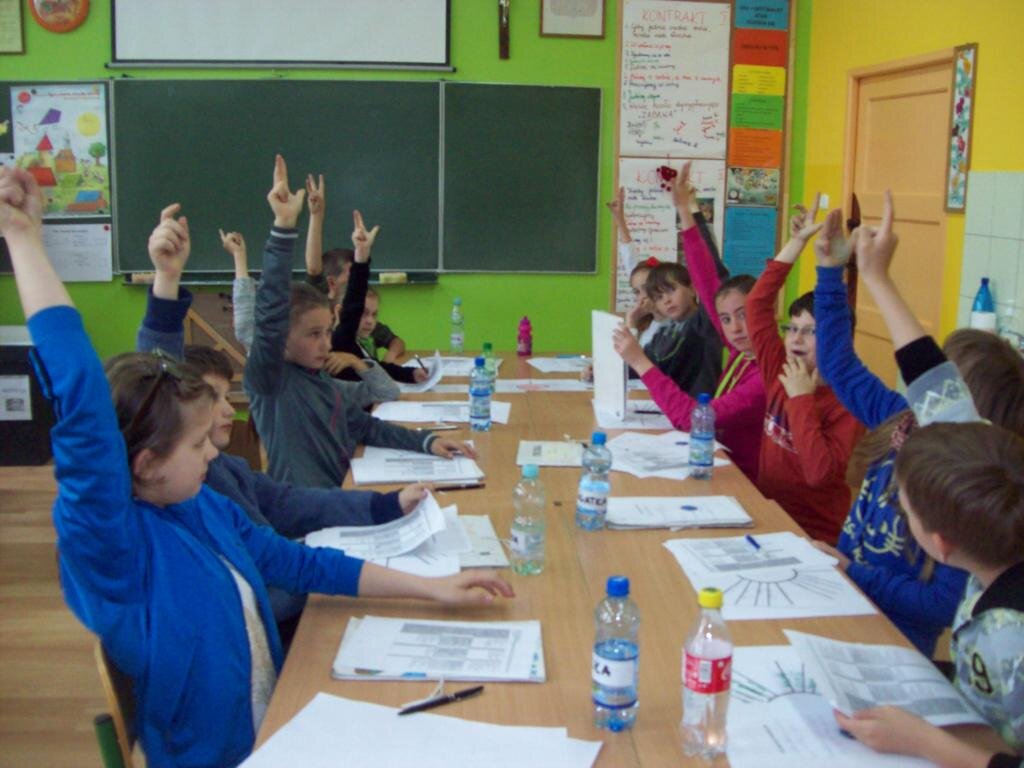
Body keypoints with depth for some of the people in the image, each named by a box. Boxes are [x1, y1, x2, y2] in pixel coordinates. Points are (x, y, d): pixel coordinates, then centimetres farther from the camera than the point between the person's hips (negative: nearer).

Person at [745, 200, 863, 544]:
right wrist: (796, 242, 2)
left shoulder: (847, 403, -14)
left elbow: (819, 473, -28)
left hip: (813, 536, -6)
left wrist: (802, 399, -21)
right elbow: (757, 304, 4)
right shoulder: (779, 373, 2)